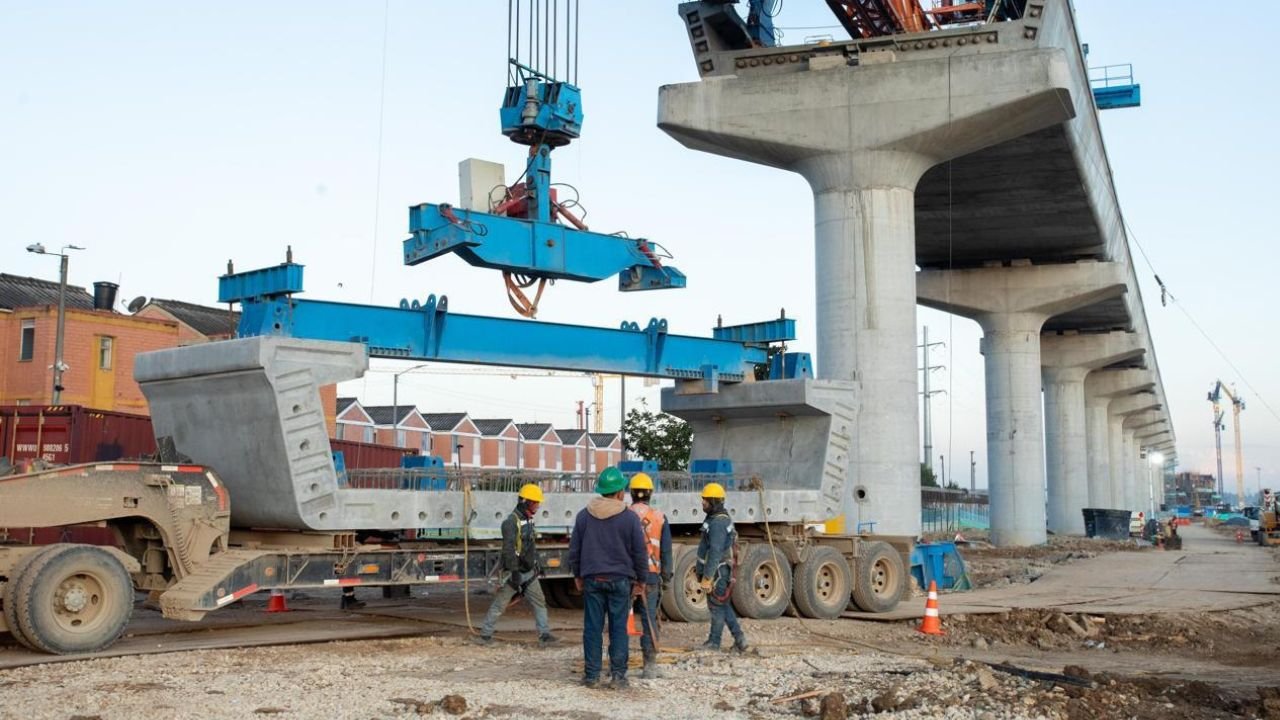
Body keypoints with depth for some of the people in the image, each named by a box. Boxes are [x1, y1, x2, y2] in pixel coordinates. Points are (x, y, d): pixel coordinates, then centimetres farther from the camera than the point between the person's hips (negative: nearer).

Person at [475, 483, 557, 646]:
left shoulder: (529, 520, 11)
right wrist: (515, 572, -26)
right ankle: (485, 634, 11)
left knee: (539, 602, 5)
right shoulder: (511, 521, -18)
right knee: (499, 605, 1)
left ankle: (544, 634, 8)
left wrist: (535, 565, 24)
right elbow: (509, 549, -23)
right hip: (514, 572, -8)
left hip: (529, 572, 8)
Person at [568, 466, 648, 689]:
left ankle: (592, 675, 8)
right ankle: (618, 675, 5)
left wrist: (577, 575, 19)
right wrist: (641, 580, 8)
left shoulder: (584, 516, 2)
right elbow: (640, 553, -2)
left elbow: (574, 550, 7)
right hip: (620, 579, -2)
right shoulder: (630, 518, -5)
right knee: (618, 628, 4)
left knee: (592, 628, 5)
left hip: (592, 579, 2)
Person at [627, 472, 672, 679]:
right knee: (649, 619, 4)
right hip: (651, 575, 1)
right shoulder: (659, 517, 4)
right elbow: (666, 550, 6)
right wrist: (666, 577, 12)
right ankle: (650, 665, 3)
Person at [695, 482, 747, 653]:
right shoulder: (718, 519, 13)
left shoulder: (718, 523, -21)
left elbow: (715, 552, -25)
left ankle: (714, 643, 11)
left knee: (717, 607, 1)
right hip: (719, 570, 10)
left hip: (716, 572, -10)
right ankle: (739, 638, 16)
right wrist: (700, 565, 25)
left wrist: (707, 577, -25)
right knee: (723, 606, 15)